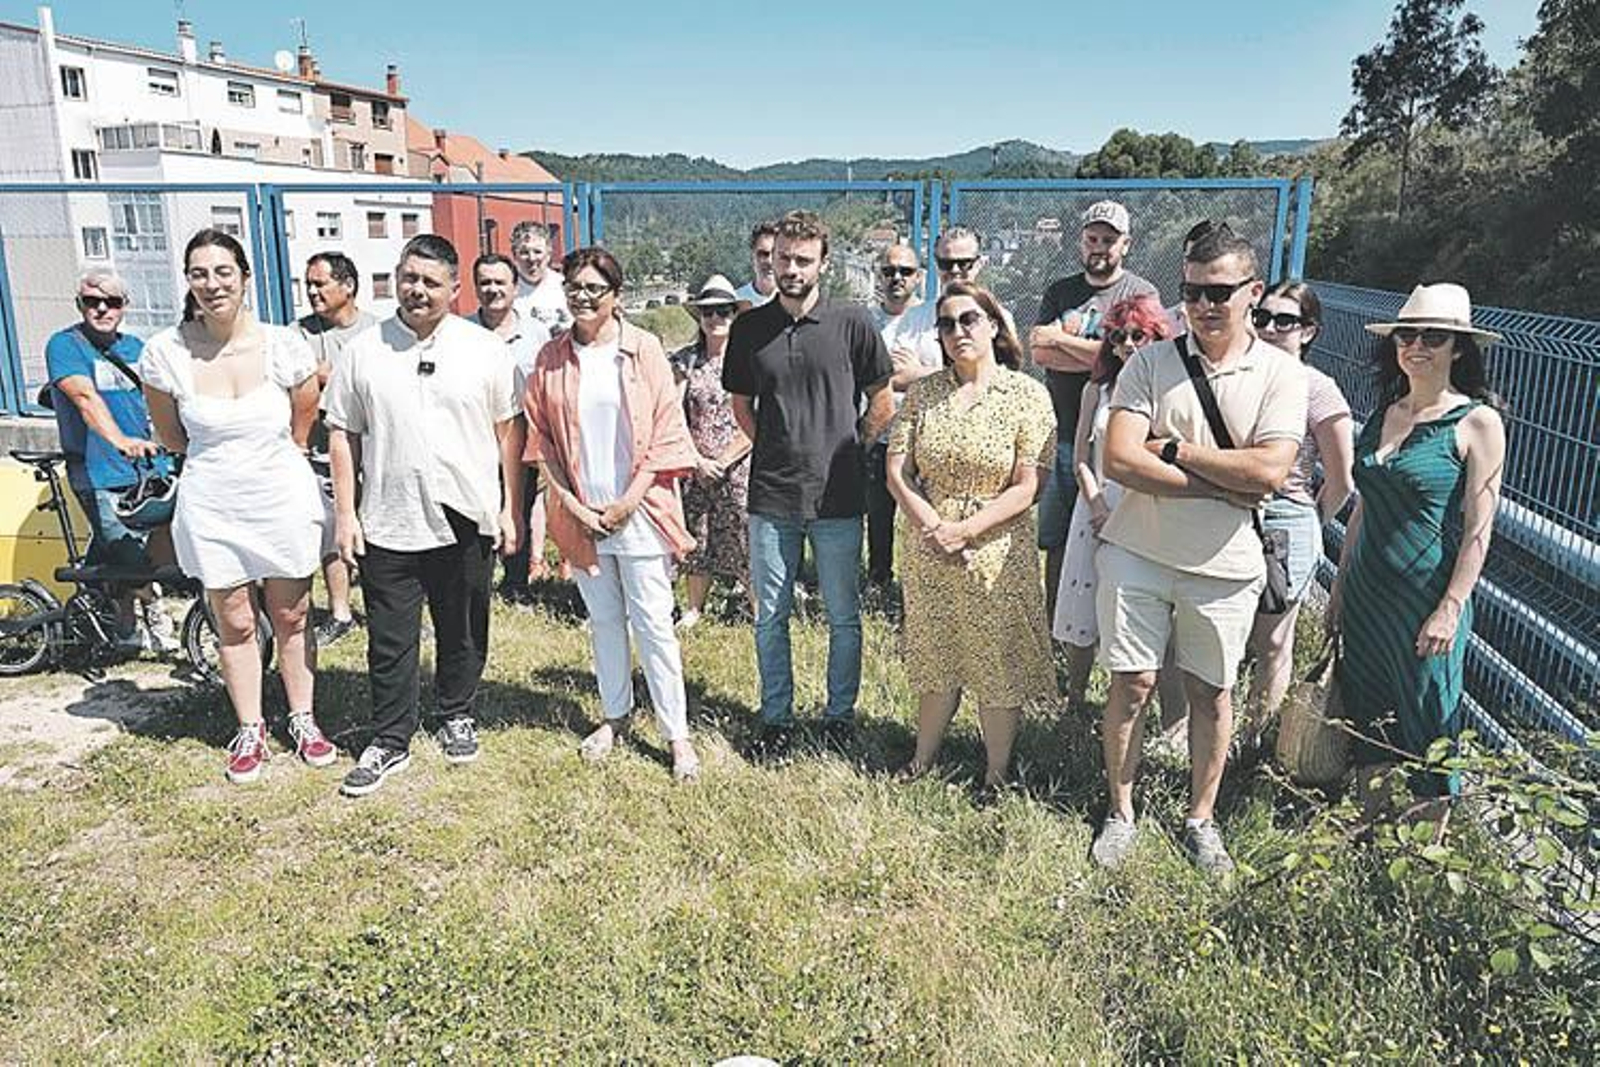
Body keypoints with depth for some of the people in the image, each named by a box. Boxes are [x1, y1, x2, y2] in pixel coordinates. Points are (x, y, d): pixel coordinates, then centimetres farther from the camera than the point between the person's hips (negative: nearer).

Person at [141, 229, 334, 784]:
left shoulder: (284, 345, -12)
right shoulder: (165, 352, -10)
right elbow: (171, 436, 7)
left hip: (283, 500, 0)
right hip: (212, 507, 1)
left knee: (292, 617, 12)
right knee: (234, 623, 12)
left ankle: (303, 719, 30)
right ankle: (249, 729, 28)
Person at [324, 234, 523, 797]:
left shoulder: (485, 349, 1)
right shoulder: (363, 351, 2)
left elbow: (507, 432, 3)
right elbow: (343, 436, 5)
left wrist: (511, 509, 0)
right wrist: (344, 513, 0)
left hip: (466, 522, 0)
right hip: (387, 524, 0)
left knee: (462, 634, 14)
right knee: (389, 643, 7)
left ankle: (456, 717, 35)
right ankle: (390, 741, 22)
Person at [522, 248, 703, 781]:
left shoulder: (644, 349, -4)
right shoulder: (551, 358, 5)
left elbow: (666, 431, -6)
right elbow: (540, 437, 6)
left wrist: (630, 501, -10)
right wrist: (570, 502, -4)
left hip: (638, 511, -3)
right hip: (581, 514, 3)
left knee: (653, 623, -2)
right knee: (603, 619, 14)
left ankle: (676, 732, 8)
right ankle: (616, 715, 29)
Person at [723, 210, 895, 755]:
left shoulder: (852, 325, -3)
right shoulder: (749, 327, 4)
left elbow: (882, 404, 6)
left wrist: (845, 448, 5)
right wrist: (775, 448, 8)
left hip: (837, 498, -2)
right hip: (771, 497, 2)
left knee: (843, 617, 9)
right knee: (770, 617, 10)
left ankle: (840, 714, 27)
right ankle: (776, 716, 26)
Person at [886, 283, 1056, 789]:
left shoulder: (1027, 394, -6)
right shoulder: (923, 392, 3)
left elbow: (1027, 487, -10)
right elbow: (897, 471, -1)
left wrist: (964, 530, -17)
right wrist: (932, 526, -14)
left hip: (997, 553, -3)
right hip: (927, 552, 3)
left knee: (999, 667, 8)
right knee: (935, 659, 16)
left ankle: (996, 775, 25)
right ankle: (923, 758, 33)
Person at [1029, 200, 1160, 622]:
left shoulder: (1141, 294, 2)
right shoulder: (1059, 292, 14)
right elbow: (1039, 352, 1)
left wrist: (1061, 339, -6)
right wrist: (1100, 354, -10)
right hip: (1062, 431, 4)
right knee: (1056, 539, 8)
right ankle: (1053, 624, 20)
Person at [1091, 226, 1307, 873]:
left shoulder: (1281, 374, -4)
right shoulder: (1150, 362, -3)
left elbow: (1268, 472, -18)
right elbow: (1119, 461, -15)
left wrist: (1174, 449, -15)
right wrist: (1222, 486, -16)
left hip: (1224, 565, 0)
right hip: (1137, 552, 0)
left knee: (1210, 692, 13)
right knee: (1131, 686, 6)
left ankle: (1201, 818, 33)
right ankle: (1120, 813, 25)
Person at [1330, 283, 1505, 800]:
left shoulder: (1477, 422, -7)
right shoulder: (1383, 415, 9)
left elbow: (1478, 528, -10)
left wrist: (1451, 609, -15)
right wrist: (1340, 585, 14)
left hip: (1427, 600, -6)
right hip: (1365, 594, 6)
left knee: (1427, 725, 4)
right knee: (1362, 714, 13)